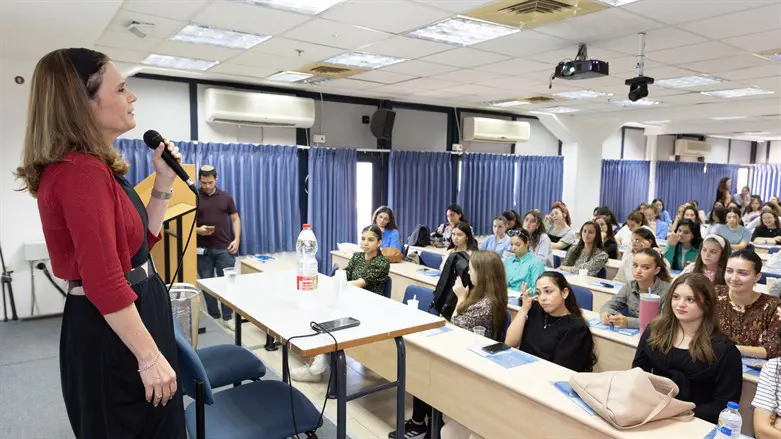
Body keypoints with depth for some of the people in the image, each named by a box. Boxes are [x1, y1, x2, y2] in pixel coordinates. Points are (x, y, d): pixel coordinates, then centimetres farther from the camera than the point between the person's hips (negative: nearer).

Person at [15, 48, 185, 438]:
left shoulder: (93, 167, 9)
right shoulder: (81, 171, -23)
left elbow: (138, 242, 16)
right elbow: (104, 283, -28)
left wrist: (163, 183, 6)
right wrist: (150, 358, -23)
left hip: (126, 318, 10)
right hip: (113, 333, -10)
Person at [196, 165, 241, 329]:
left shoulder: (226, 197, 3)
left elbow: (235, 219, 8)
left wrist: (236, 239, -4)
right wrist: (198, 230, -21)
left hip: (224, 248, 1)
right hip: (203, 250, 0)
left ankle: (227, 317, 14)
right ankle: (213, 317, 21)